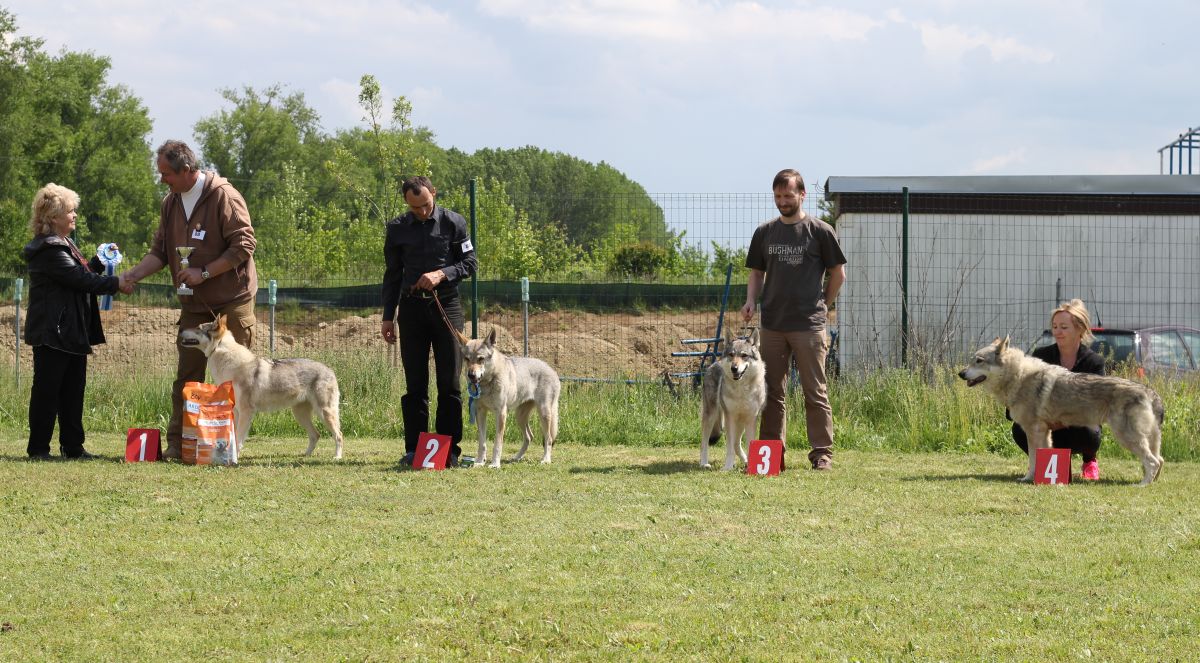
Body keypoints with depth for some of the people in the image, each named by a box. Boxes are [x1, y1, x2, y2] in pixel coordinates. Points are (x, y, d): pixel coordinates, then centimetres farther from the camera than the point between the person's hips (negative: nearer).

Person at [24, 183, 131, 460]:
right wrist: (116, 284, -17)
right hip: (52, 333, -10)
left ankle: (73, 447, 14)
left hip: (71, 333, 10)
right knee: (47, 390, -4)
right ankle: (38, 448, 1)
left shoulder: (65, 245, 18)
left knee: (73, 390, 10)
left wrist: (99, 261, 10)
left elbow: (80, 274, 23)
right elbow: (79, 279, -21)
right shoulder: (48, 250, -16)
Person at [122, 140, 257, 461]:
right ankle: (177, 444, 3)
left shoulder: (224, 197, -13)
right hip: (194, 303, 6)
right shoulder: (171, 203, 9)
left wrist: (204, 272, -19)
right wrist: (133, 275, -5)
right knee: (187, 374, 3)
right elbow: (160, 251, 11)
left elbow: (243, 245, -16)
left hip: (231, 301, -6)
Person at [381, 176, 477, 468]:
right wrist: (387, 317, 9)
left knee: (449, 382, -2)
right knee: (415, 384, 2)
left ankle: (449, 450, 1)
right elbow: (392, 275, 12)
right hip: (411, 307, 2)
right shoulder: (397, 228, 5)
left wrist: (441, 274, -14)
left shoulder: (454, 223, -1)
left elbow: (469, 263, 3)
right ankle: (414, 450, 4)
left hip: (446, 304, -2)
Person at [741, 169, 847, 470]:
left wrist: (821, 307, 5)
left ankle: (822, 453, 1)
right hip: (772, 325, 4)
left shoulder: (820, 231, -1)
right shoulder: (765, 233, 10)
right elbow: (757, 273, 17)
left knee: (815, 392, -2)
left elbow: (838, 274, 5)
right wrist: (751, 301, 0)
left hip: (809, 326, -4)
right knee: (772, 393, 6)